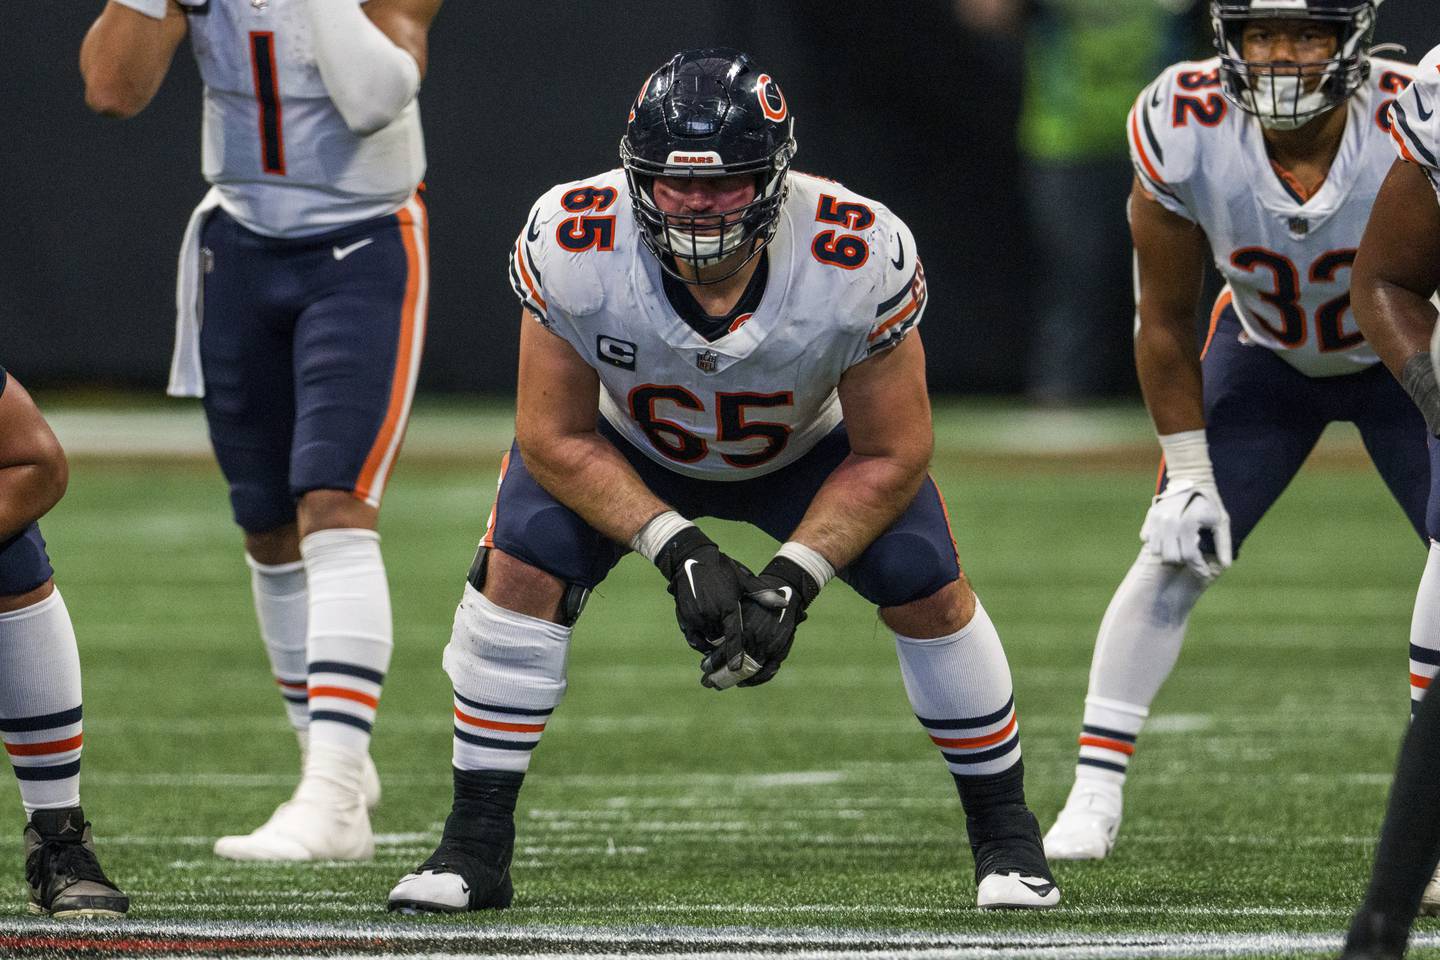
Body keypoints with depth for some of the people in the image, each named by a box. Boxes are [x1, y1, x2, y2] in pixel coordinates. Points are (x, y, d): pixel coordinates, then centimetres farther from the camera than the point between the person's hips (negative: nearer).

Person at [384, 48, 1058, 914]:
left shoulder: (859, 258, -36)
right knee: (520, 571, -21)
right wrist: (678, 548, -33)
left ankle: (1005, 833, 7)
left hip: (809, 447, 0)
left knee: (925, 583, -16)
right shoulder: (573, 248, -36)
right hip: (628, 445, 0)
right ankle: (475, 849, -8)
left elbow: (890, 456, -23)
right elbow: (556, 439, -23)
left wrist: (792, 580, -32)